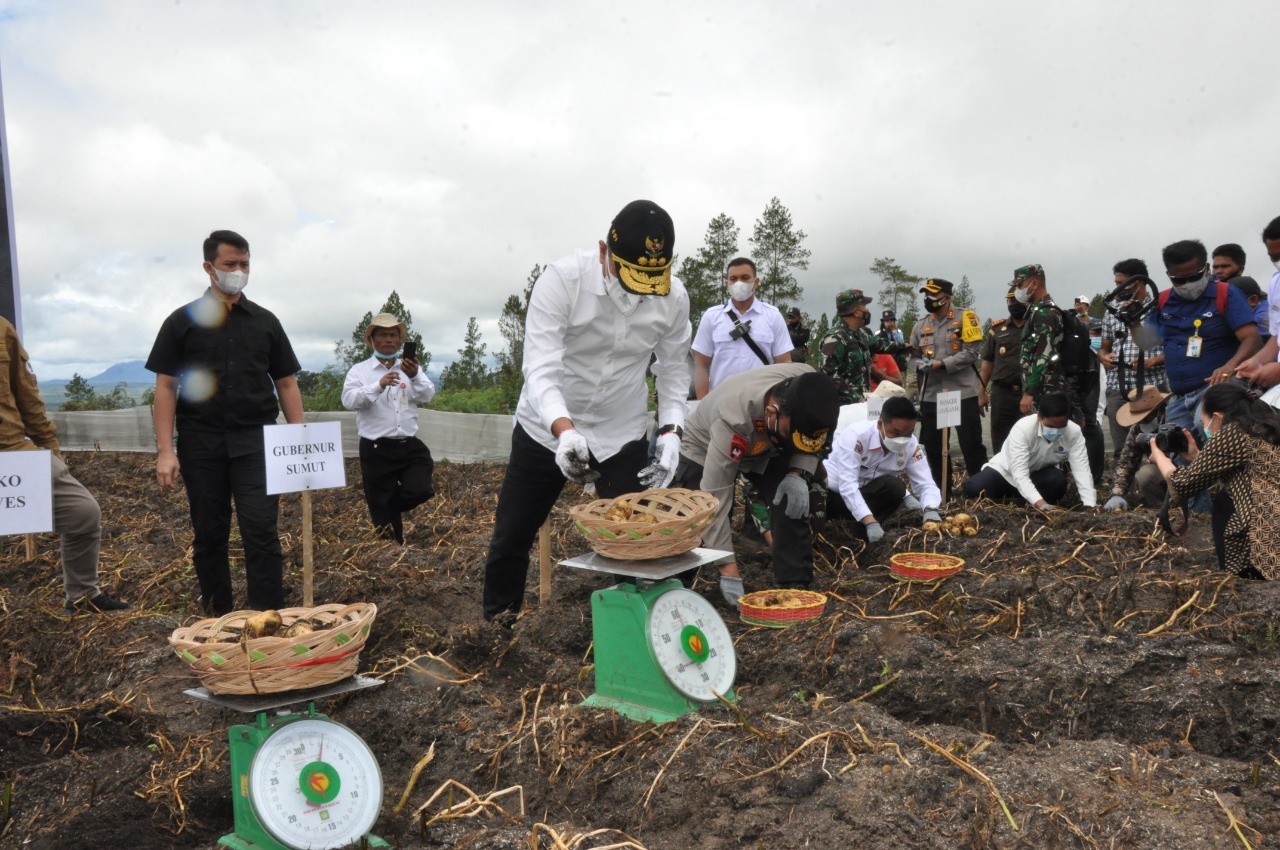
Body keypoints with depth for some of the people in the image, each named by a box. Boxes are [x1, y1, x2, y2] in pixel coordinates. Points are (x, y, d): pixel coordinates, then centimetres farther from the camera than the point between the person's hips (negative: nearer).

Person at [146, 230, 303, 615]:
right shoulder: (183, 321, 5)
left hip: (255, 441, 0)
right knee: (209, 535, 9)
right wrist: (165, 451, -7)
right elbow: (165, 387, 2)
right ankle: (218, 618, 22)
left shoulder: (265, 321, 9)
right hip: (201, 443, 0)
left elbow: (286, 383, 10)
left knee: (261, 530, -8)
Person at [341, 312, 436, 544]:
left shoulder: (410, 367, 9)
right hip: (376, 450, -2)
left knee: (420, 490, -15)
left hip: (409, 446, 2)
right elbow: (349, 400, -13)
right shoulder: (360, 370, 2)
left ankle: (390, 506, 17)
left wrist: (414, 377, -26)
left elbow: (427, 395, -5)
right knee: (383, 512, 5)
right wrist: (378, 385, -29)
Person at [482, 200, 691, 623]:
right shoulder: (562, 279, -24)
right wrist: (564, 431, -48)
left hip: (623, 433, 2)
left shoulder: (674, 297, -13)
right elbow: (540, 368, -31)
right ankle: (495, 624, 34)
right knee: (510, 540, 10)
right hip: (547, 428, -1)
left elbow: (673, 368, 2)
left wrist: (670, 429, -12)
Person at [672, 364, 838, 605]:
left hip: (766, 449, 4)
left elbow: (810, 441, -8)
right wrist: (729, 570, -40)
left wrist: (799, 474, -28)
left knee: (794, 502, -17)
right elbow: (714, 498, -41)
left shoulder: (810, 390, -30)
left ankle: (795, 587, -9)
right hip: (704, 449, -4)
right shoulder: (733, 421, -45)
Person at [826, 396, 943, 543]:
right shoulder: (856, 436, -29)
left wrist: (931, 510, -34)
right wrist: (870, 521, -44)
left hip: (865, 495, 4)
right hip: (829, 491, -3)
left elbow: (925, 484, -11)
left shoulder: (911, 445, -12)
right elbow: (847, 485, -34)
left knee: (895, 487, -26)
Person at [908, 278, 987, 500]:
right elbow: (914, 355, 16)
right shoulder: (921, 326, 13)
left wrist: (942, 364, -17)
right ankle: (942, 491, 23)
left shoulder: (964, 318, -3)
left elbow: (972, 351, -11)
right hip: (931, 395, 5)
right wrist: (919, 364, -8)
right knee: (932, 445, 10)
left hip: (963, 393, -5)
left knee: (971, 444, 0)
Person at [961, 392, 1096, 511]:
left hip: (1037, 476, 2)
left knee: (1058, 480, -32)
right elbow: (1019, 474, -40)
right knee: (974, 488, -30)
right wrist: (1041, 504, -53)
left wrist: (1090, 505, -43)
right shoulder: (1022, 429, -33)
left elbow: (1081, 470, -27)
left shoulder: (1074, 432, -22)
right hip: (1005, 472, -2)